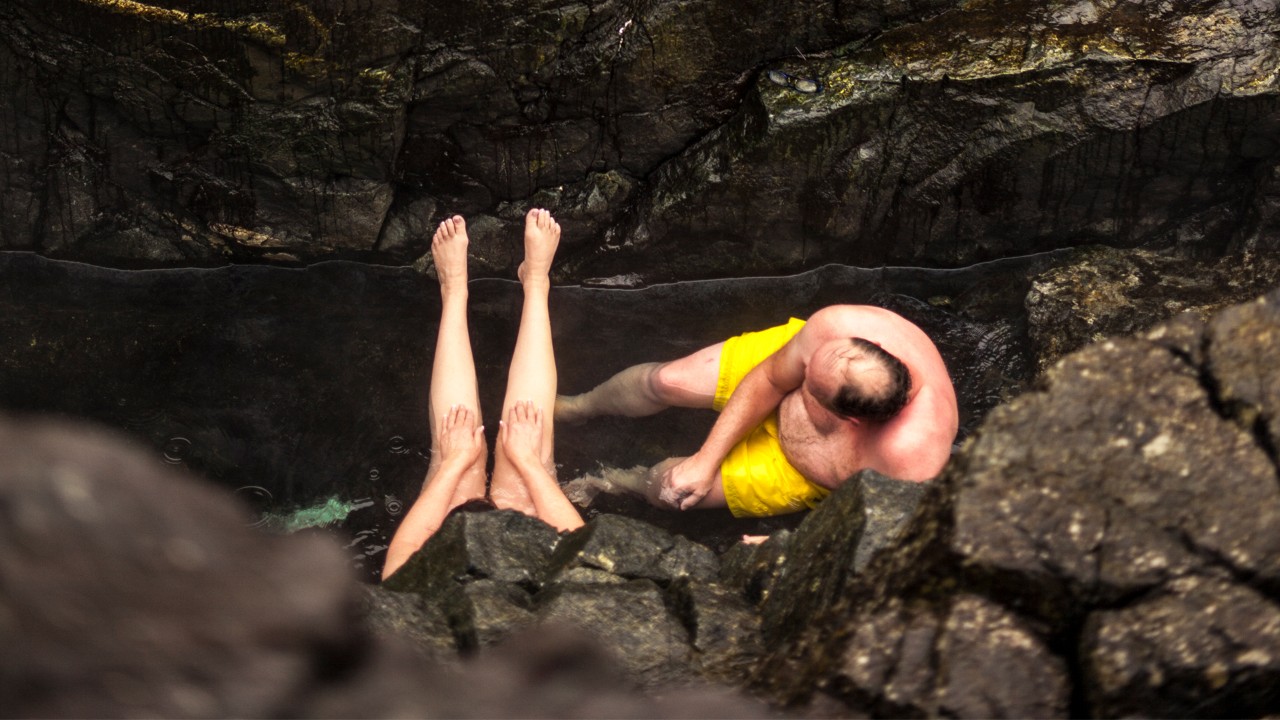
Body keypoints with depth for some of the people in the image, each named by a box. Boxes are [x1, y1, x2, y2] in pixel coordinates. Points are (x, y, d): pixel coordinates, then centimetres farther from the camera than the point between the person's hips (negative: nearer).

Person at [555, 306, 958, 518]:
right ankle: (578, 409, 38)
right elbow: (770, 380, -16)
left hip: (804, 469, -2)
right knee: (662, 381, 0)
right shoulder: (837, 327, -37)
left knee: (664, 484, -1)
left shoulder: (910, 464, -46)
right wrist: (705, 459, -16)